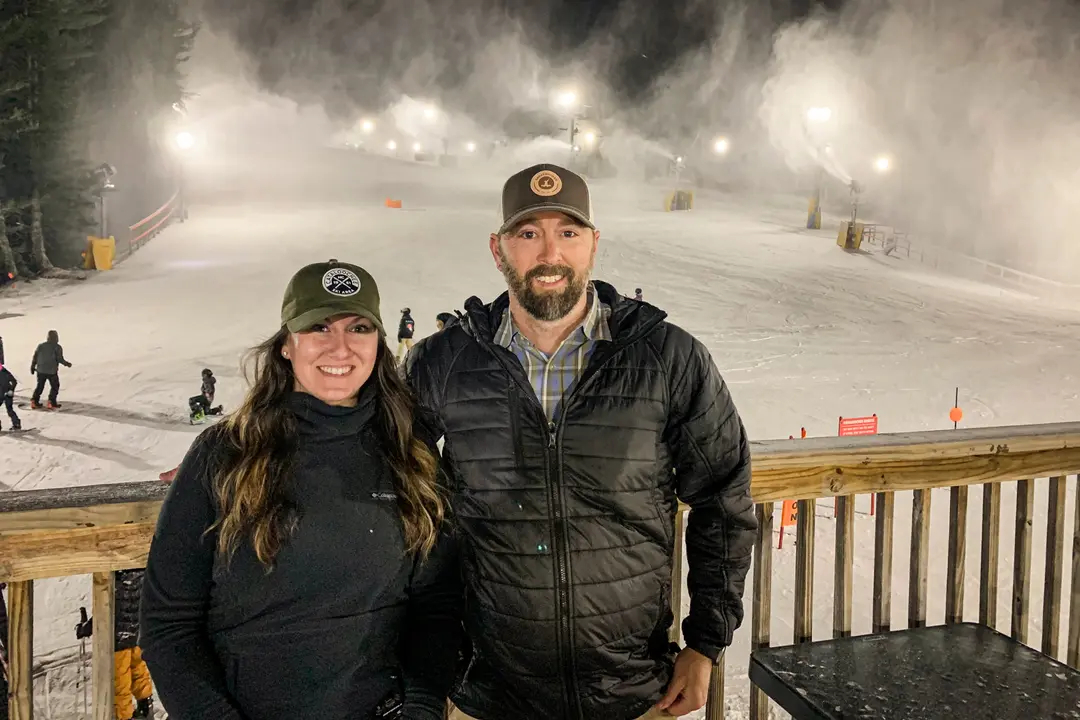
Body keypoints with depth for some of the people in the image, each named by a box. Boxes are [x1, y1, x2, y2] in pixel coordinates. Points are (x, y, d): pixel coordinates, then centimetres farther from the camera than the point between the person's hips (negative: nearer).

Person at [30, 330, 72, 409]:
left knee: (40, 386, 17)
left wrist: (32, 366, 17)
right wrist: (66, 364, 4)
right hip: (52, 371, -4)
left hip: (41, 370, 4)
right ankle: (52, 403, 1)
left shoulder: (41, 346, 5)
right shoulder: (57, 347, -8)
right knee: (55, 386, 9)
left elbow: (35, 357, 6)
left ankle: (34, 401, 11)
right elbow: (60, 359, -13)